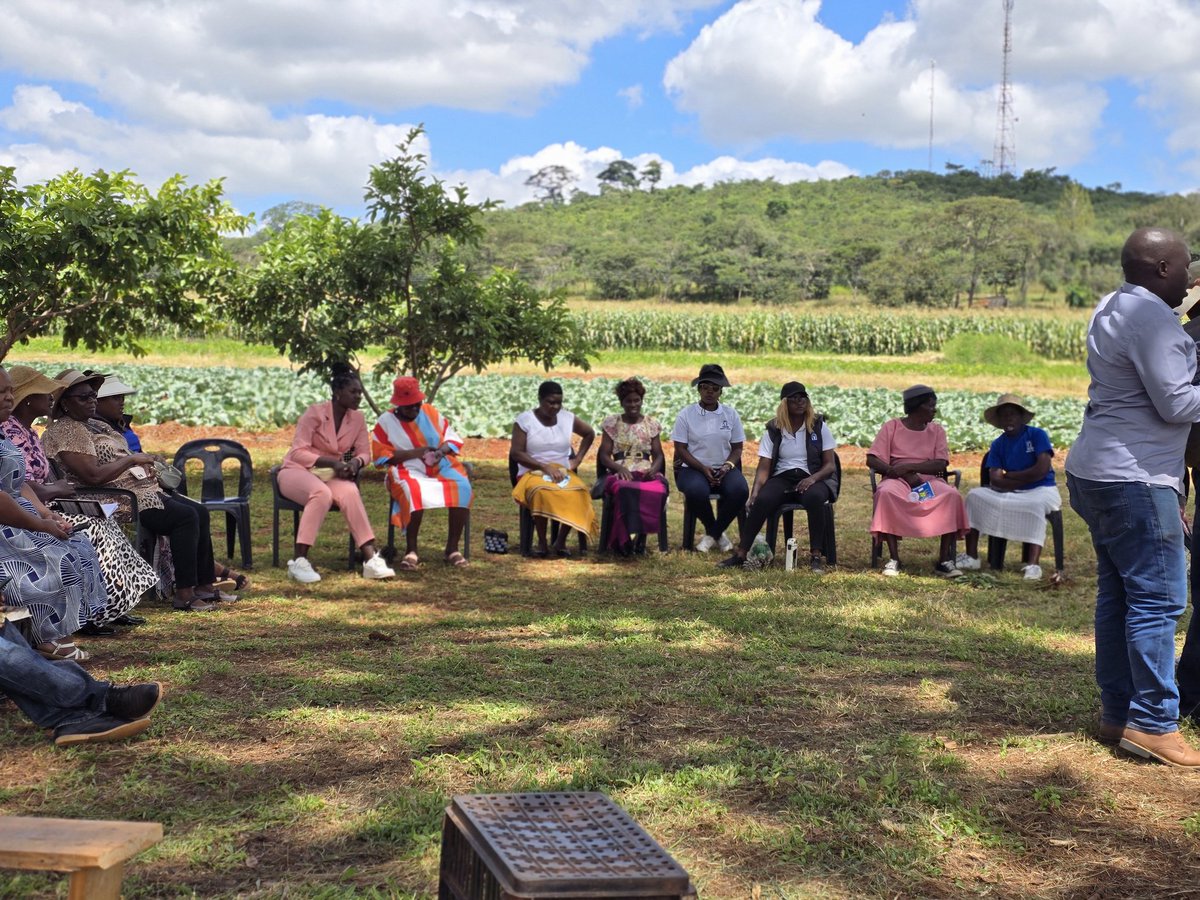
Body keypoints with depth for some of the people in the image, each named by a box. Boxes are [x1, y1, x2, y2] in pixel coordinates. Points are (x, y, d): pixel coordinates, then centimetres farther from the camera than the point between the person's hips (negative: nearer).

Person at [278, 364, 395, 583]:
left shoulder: (357, 418, 3)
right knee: (322, 493, -39)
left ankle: (371, 559, -37)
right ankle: (298, 561, -36)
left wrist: (356, 462, -19)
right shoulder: (315, 413, -12)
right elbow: (298, 452, -16)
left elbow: (364, 452, 7)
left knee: (350, 492, -32)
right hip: (297, 471, -4)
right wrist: (332, 462, -29)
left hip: (330, 475, 4)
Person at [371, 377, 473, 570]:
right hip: (409, 471, -3)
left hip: (442, 467, 3)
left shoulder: (430, 412, 10)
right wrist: (415, 453, -15)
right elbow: (382, 457, -5)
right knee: (415, 492, -40)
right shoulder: (385, 422, 2)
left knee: (462, 488, -29)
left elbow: (454, 438, 10)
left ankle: (452, 548, -20)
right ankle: (411, 551, -26)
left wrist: (442, 450, -13)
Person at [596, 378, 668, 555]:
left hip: (646, 473, 2)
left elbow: (658, 455, 14)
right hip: (620, 474, -2)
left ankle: (640, 536, -25)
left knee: (658, 491, -37)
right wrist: (619, 467, -14)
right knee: (625, 490, -41)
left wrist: (654, 469, -10)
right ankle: (629, 537, -37)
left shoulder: (651, 423, 17)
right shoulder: (611, 423, 13)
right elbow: (604, 455, 7)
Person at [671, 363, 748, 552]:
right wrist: (703, 469, -15)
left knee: (740, 490, -31)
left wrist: (727, 466, -11)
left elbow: (737, 447, 10)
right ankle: (717, 534, -7)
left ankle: (712, 534, -8)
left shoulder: (731, 414, 8)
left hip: (724, 469, 2)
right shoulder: (686, 414, 1)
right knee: (696, 492, -37)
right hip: (693, 468, -2)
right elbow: (680, 449, -2)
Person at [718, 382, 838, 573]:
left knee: (814, 497, -37)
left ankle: (816, 557, -31)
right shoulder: (773, 430, 6)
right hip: (782, 478, 1)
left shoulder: (819, 426, 4)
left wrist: (813, 478, -20)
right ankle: (740, 554, -27)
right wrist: (755, 491, -18)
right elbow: (764, 467, 1)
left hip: (812, 478, -1)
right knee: (762, 500, -31)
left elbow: (830, 465, 1)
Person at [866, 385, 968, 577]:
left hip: (929, 479, 2)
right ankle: (893, 559, -30)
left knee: (952, 495, -30)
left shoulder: (937, 430, 11)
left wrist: (908, 467, -18)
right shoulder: (892, 426, 5)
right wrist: (906, 475, -15)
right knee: (886, 493, -37)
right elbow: (872, 460, -4)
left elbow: (940, 464, -3)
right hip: (897, 479, -2)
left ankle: (945, 560, -25)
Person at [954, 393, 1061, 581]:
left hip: (1041, 490, -5)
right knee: (975, 496, -13)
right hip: (1012, 494, 5)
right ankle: (971, 556, -15)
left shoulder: (1037, 435, -4)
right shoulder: (998, 445, 9)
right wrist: (1026, 478, -16)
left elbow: (1042, 470, -15)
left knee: (1035, 505, -39)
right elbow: (995, 480, -4)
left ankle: (1033, 564, -44)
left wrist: (1009, 476, -5)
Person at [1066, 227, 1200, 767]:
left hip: (1097, 474, 10)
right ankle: (1151, 723, -3)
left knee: (1118, 594, 12)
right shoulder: (1151, 317, -16)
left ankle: (1118, 713, 17)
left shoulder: (1112, 310, 16)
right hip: (1134, 479, -10)